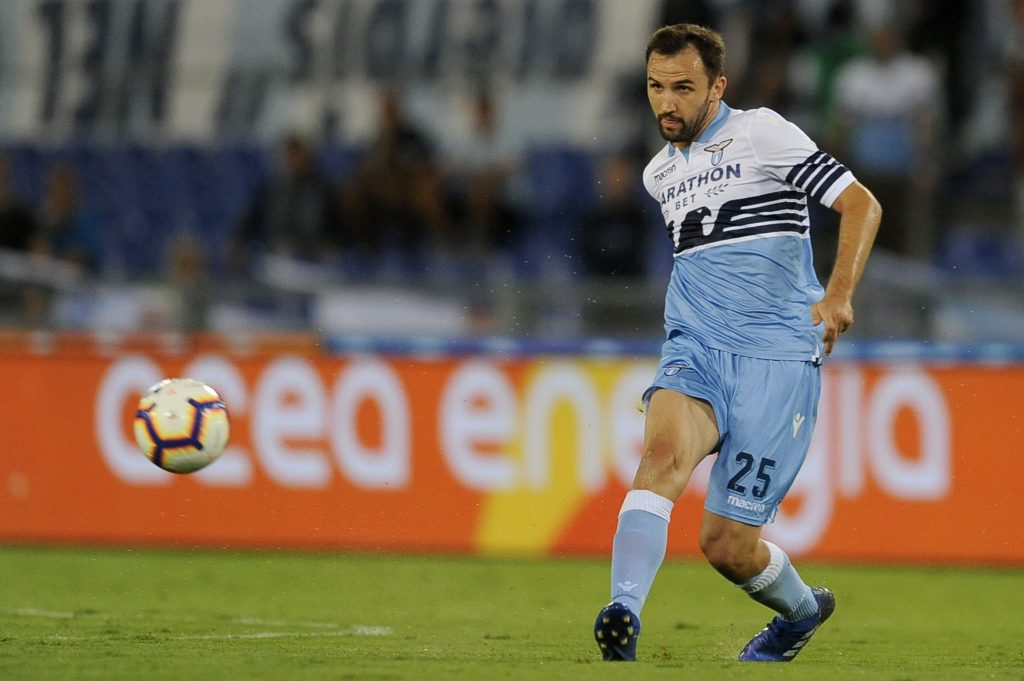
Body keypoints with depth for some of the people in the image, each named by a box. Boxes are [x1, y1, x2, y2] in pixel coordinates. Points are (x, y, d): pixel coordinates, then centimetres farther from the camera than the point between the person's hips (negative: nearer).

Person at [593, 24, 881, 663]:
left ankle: (802, 608, 29)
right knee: (664, 450, -30)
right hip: (695, 349, 5)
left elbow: (861, 204, -8)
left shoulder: (760, 133, -3)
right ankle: (623, 616, -46)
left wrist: (839, 293, -19)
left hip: (778, 361, -5)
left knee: (727, 543, -5)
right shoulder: (660, 173, 17)